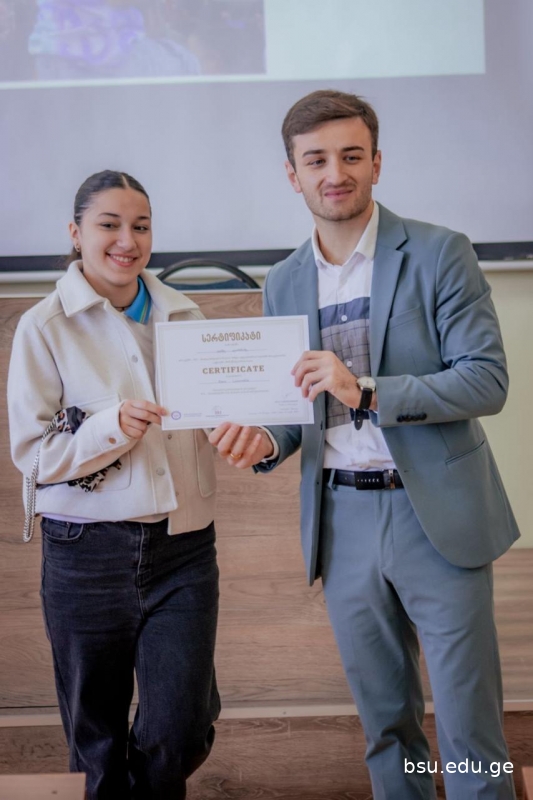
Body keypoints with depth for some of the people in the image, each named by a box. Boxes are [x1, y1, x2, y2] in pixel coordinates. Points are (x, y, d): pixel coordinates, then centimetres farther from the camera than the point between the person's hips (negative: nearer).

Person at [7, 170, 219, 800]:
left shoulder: (183, 316, 6)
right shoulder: (45, 328, -4)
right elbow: (31, 452, -7)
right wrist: (113, 426, -22)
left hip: (182, 545, 3)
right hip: (87, 553, -2)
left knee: (179, 735, 2)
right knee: (98, 737, 14)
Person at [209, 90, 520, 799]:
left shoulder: (439, 253, -6)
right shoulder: (283, 284, 8)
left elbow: (487, 381, -12)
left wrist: (366, 390, -23)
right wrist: (263, 441, -8)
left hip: (436, 514, -4)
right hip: (342, 521, 4)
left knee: (468, 723, 5)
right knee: (384, 720, 17)